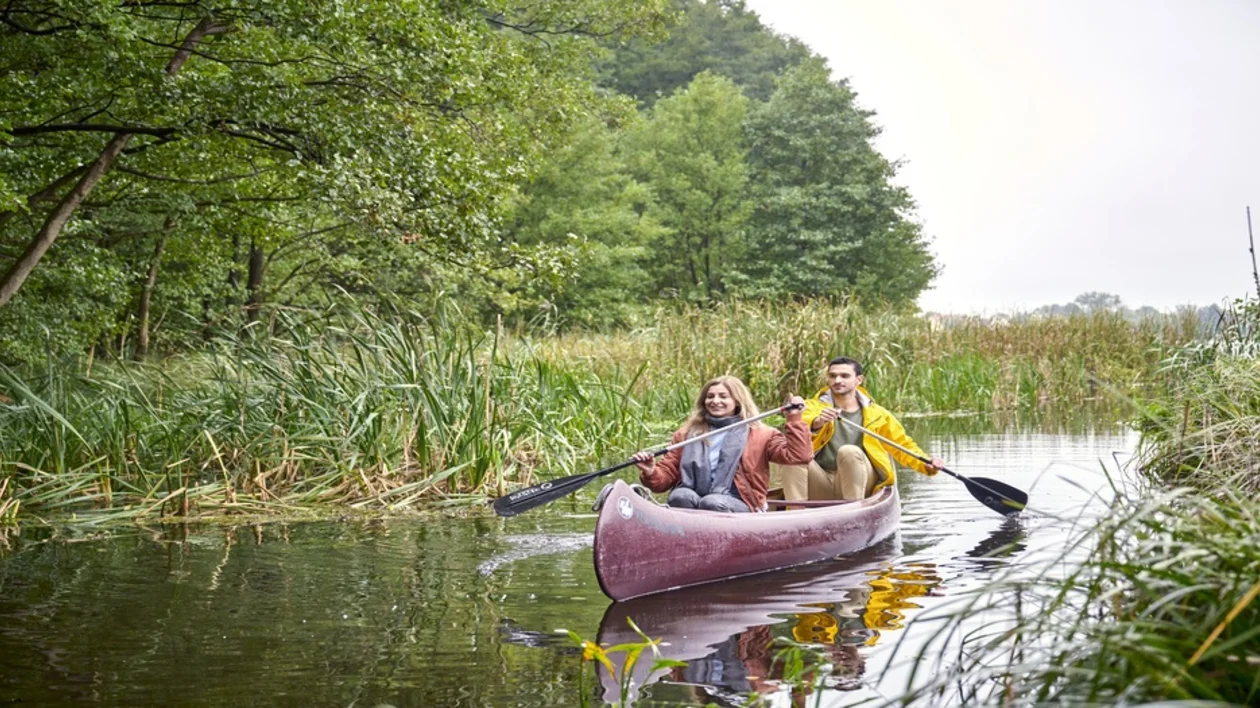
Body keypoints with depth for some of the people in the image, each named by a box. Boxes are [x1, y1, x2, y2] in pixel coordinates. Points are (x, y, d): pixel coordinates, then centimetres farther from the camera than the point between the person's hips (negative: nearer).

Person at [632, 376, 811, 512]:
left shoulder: (760, 435, 16)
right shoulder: (687, 434, 22)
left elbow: (799, 455, 5)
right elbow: (666, 475, 19)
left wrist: (794, 419, -1)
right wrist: (650, 473, -3)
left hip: (734, 505, -2)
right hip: (689, 502, 2)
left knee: (712, 503, -35)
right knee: (681, 497, -33)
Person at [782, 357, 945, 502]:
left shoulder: (876, 415, 11)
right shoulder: (814, 406, 7)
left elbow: (903, 445, 13)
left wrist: (926, 465, -6)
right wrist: (816, 423, -38)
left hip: (858, 486, 0)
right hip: (821, 488, 0)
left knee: (849, 452, -31)